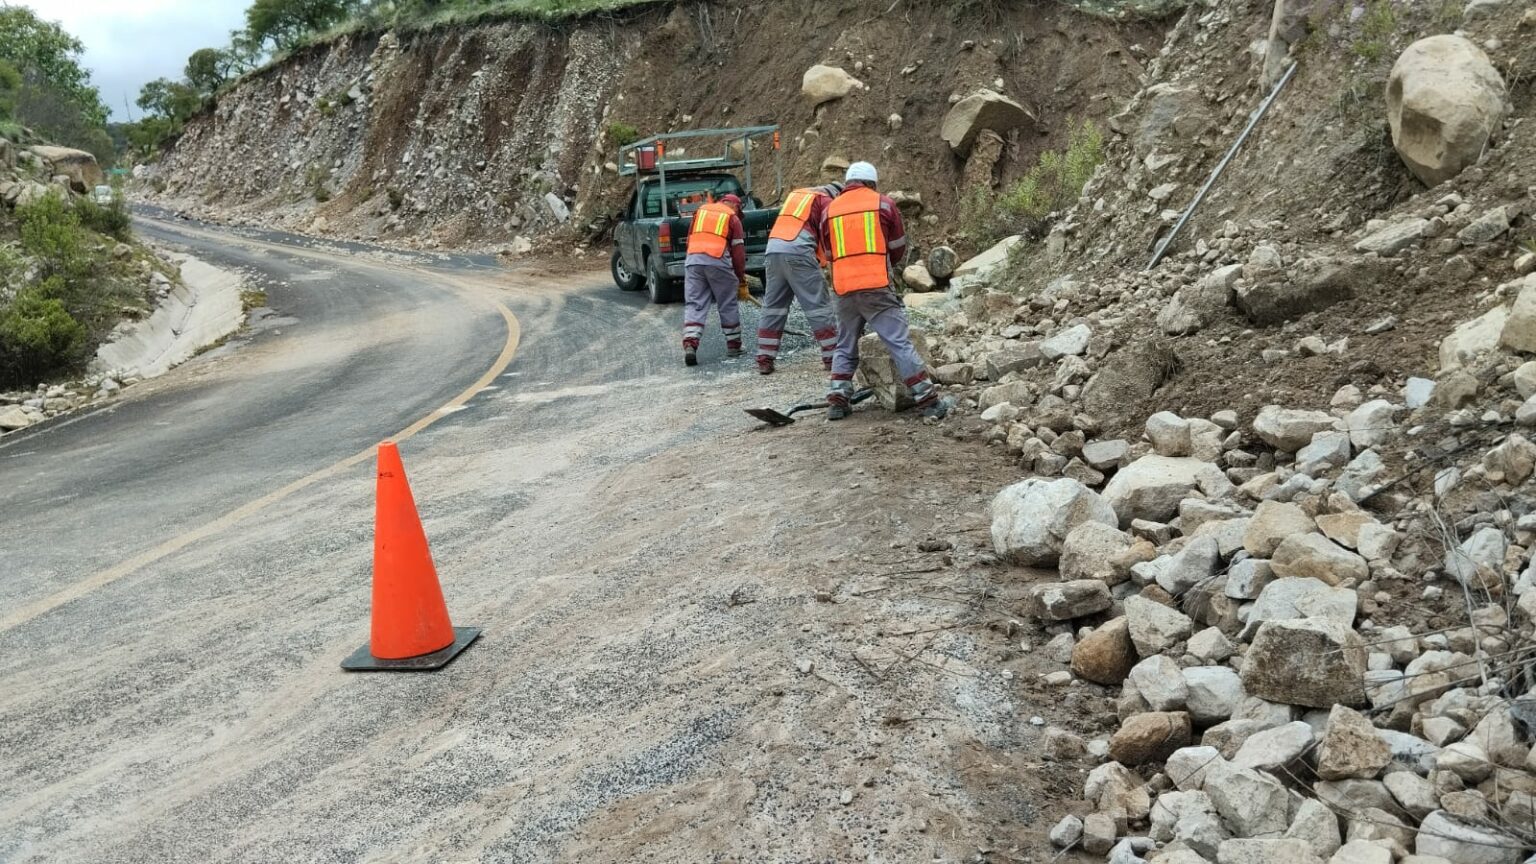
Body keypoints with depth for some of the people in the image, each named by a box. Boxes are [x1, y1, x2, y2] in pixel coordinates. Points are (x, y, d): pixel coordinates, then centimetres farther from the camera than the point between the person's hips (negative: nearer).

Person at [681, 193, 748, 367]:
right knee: (729, 304, 12)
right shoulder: (733, 218, 13)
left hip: (692, 259, 3)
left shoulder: (701, 210, 23)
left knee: (694, 305, 2)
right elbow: (738, 252, 7)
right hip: (718, 261, -3)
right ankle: (733, 345, 19)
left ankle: (690, 344, -14)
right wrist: (742, 281, 10)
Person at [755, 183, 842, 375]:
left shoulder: (796, 194, 29)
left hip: (772, 251, 6)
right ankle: (832, 358, -1)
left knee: (772, 307, 11)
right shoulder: (826, 200, 9)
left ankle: (764, 359, 9)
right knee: (818, 305, -2)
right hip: (798, 252, -6)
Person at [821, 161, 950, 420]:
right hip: (877, 287, -3)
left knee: (845, 347, 17)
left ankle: (837, 401, 11)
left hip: (844, 290, 3)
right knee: (900, 343, -2)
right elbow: (898, 249, 12)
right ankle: (928, 400, -2)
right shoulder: (884, 204, 4)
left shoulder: (829, 210, 12)